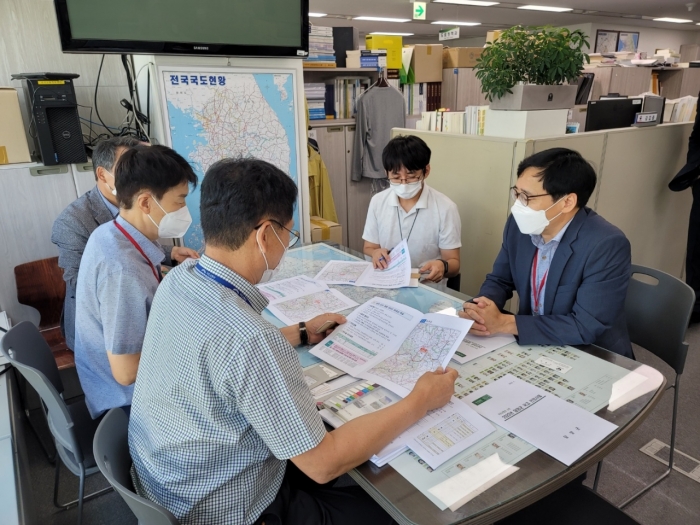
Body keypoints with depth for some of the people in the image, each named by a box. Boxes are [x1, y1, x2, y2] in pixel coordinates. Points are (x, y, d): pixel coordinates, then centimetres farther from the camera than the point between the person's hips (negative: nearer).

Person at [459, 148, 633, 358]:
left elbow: (586, 327, -25)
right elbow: (499, 280, 4)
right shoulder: (519, 224, -7)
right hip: (532, 344, 5)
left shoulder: (608, 246, -23)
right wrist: (482, 309, -18)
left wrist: (504, 323, -27)